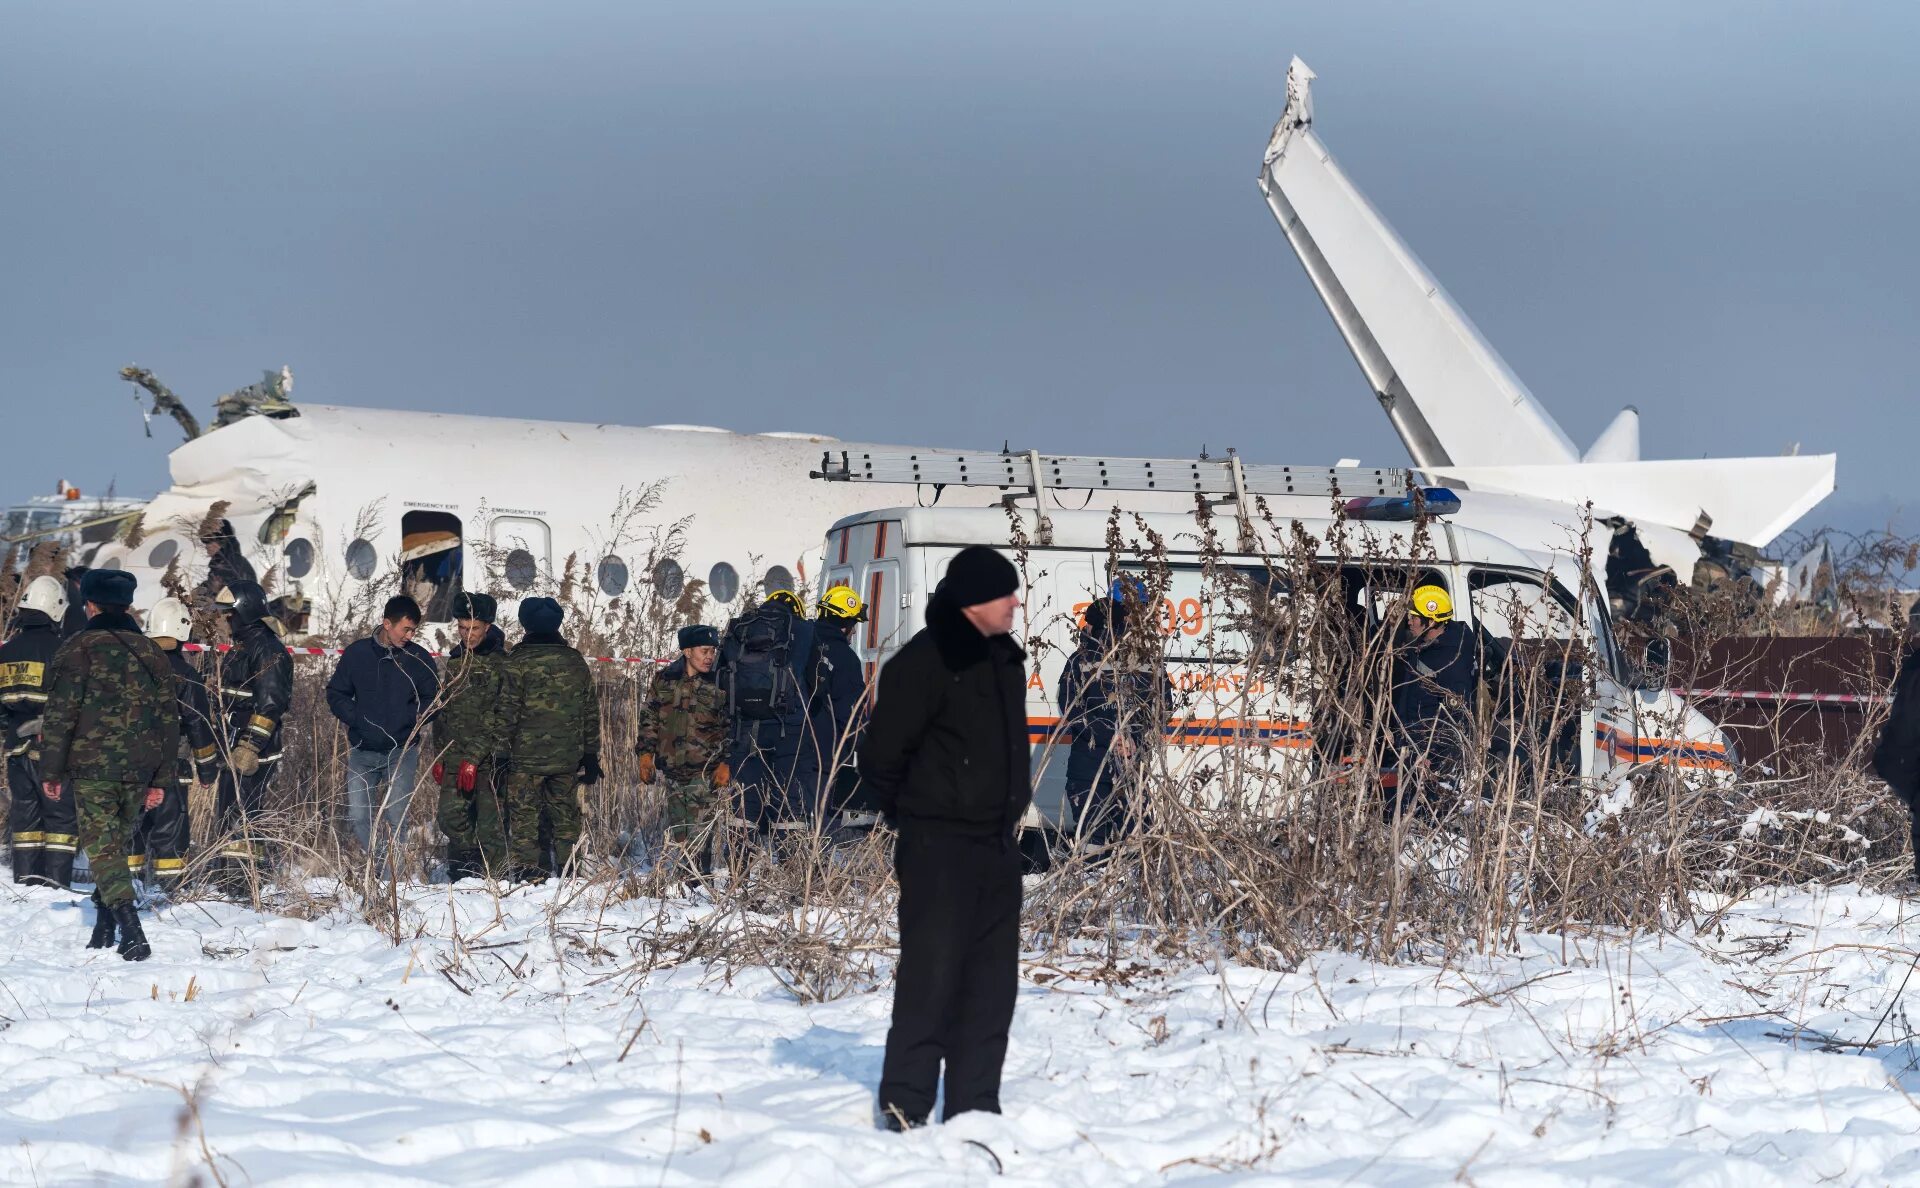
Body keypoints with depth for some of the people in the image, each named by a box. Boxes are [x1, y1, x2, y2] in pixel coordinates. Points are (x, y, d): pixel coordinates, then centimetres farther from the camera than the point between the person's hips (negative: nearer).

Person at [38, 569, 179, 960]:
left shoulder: (79, 649, -5)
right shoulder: (151, 652, 11)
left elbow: (61, 714, -9)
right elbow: (169, 718, 13)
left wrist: (51, 770, -2)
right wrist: (160, 779, 17)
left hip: (91, 767, -5)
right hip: (139, 771, 5)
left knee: (103, 847, -4)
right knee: (117, 843, 18)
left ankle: (131, 934, -18)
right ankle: (105, 928, 22)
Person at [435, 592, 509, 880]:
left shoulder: (500, 662, -6)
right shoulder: (455, 661, 15)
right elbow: (443, 711, 22)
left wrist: (474, 758, -17)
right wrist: (439, 756, 13)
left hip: (489, 759, -6)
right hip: (455, 757, 6)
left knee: (491, 824, -6)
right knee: (452, 816, 2)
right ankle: (461, 878, 13)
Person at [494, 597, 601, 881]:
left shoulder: (518, 662, -7)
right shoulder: (576, 662, 7)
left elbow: (507, 712, -9)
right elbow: (591, 711, 12)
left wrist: (499, 751, -4)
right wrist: (591, 755, 18)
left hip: (527, 756, -4)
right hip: (567, 759, 4)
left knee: (524, 816, 1)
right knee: (565, 815, 11)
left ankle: (528, 873, -3)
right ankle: (568, 873, 11)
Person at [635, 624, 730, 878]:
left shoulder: (719, 685, 0)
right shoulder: (664, 680, 7)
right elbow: (649, 719, 15)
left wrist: (726, 763, -7)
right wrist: (646, 753, 6)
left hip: (705, 771, -3)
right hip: (673, 770, 3)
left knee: (699, 838, -9)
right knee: (676, 836, 7)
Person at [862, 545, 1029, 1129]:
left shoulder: (1004, 660, 12)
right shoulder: (924, 663, -13)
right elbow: (881, 757, -12)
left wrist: (1010, 806, 16)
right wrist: (911, 816, -2)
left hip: (997, 846, 8)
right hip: (938, 847, -8)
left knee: (992, 980, 8)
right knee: (932, 974, -9)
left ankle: (974, 1105, 15)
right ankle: (905, 1104, -2)